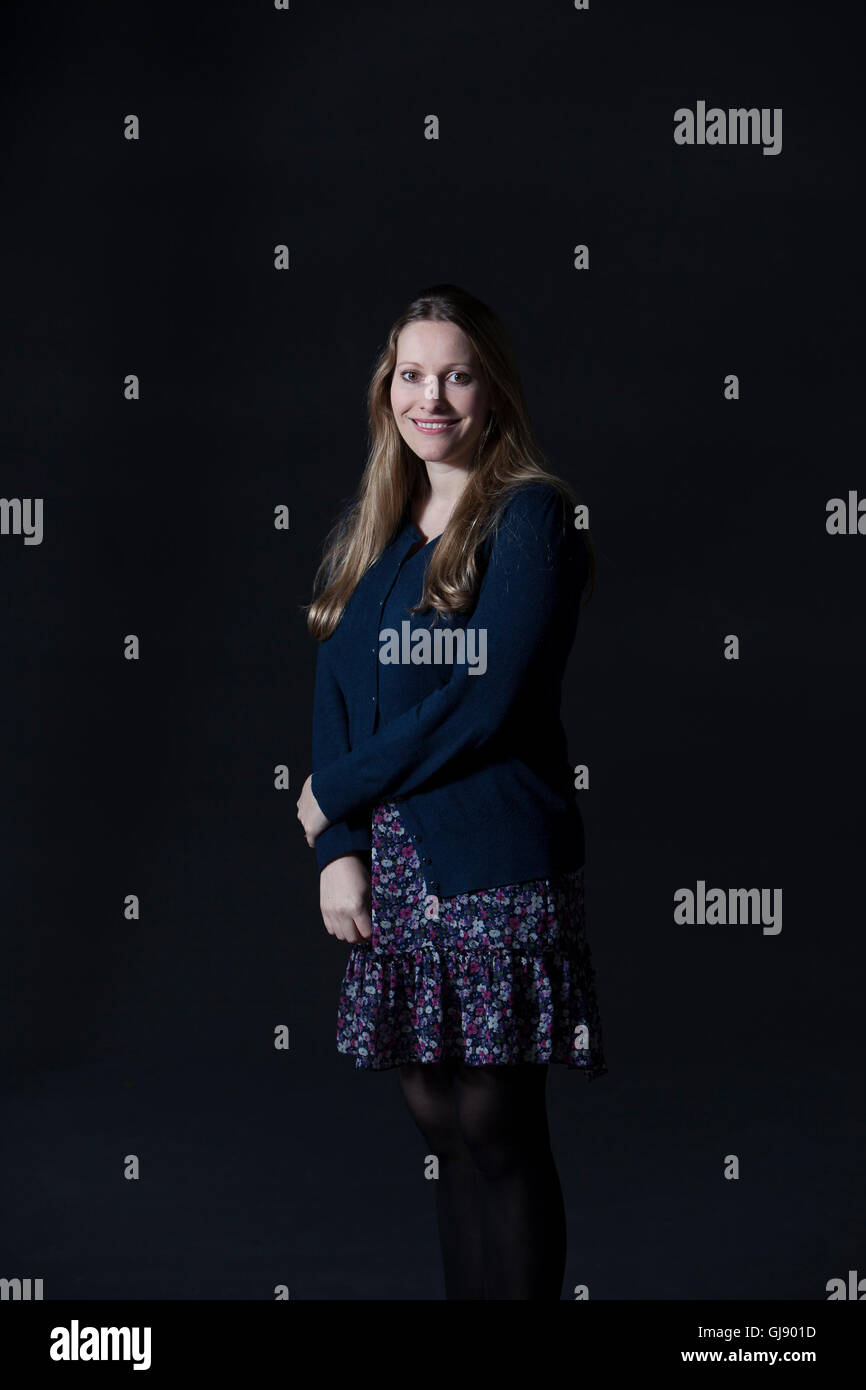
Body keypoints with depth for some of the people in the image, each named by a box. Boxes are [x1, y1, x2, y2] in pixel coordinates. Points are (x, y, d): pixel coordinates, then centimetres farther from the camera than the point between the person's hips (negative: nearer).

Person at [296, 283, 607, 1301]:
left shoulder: (532, 516, -5)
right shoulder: (369, 529, 15)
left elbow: (486, 704, -14)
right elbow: (335, 692, 10)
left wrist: (335, 790, -6)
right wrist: (338, 849, -3)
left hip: (495, 866, -6)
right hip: (390, 862, 6)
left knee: (497, 1130, -2)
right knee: (439, 1120, 9)